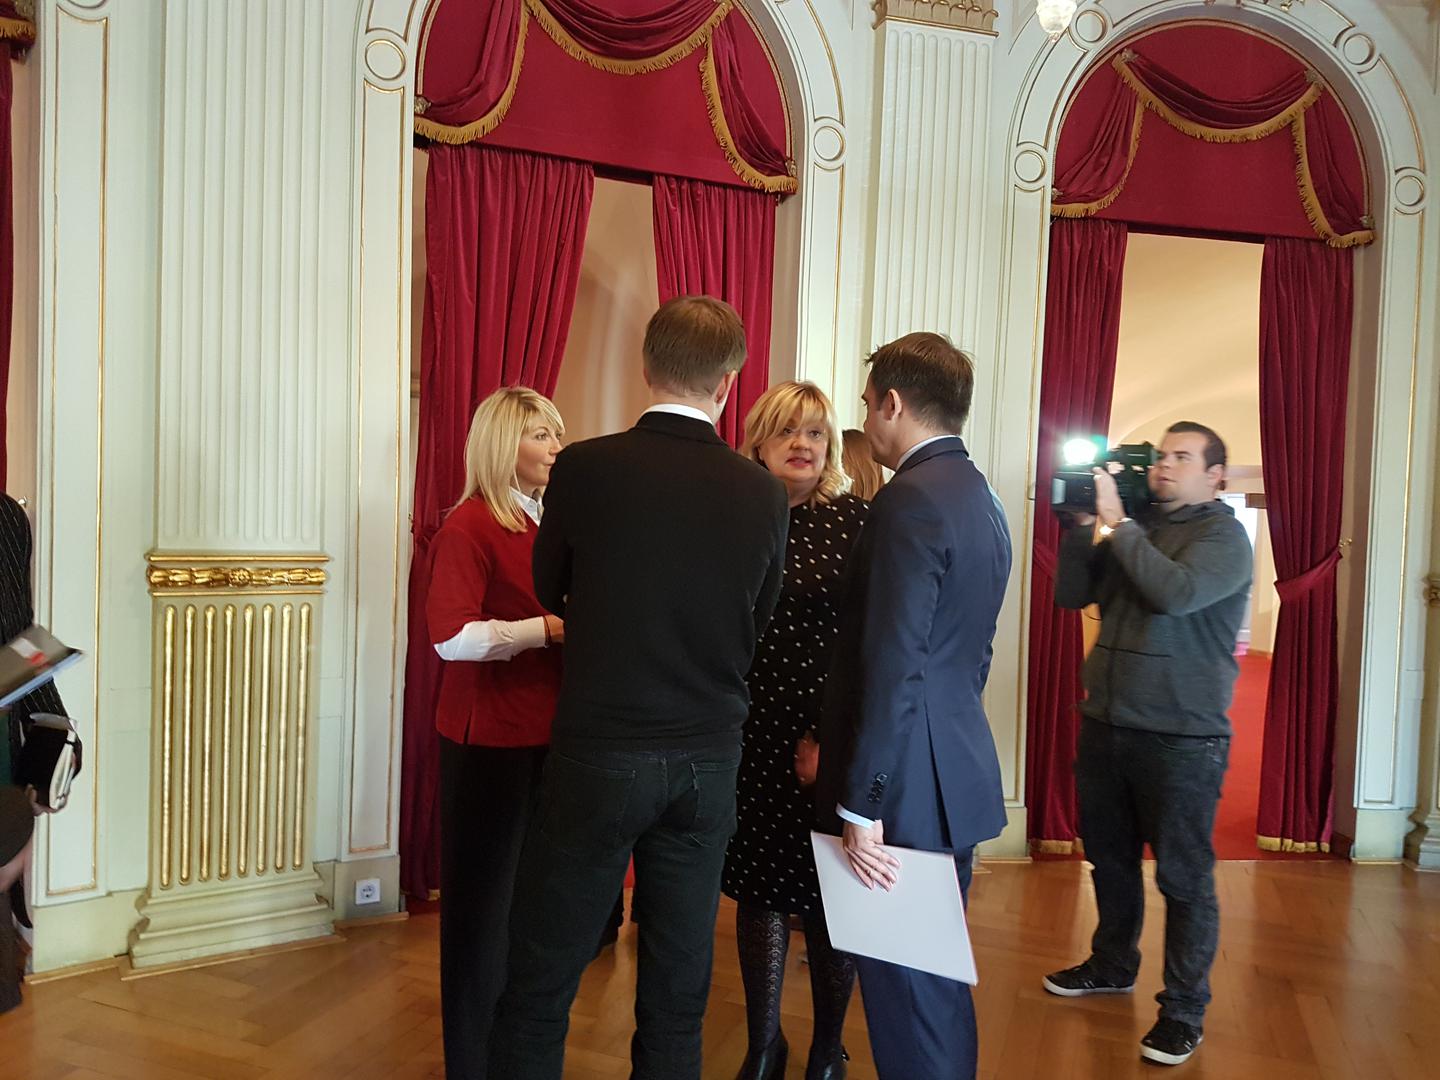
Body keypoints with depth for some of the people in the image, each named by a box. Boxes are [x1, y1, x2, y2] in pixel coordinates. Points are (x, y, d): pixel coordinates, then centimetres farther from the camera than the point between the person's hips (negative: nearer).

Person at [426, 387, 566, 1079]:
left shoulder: (551, 521, 10)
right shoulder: (469, 526, -11)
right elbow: (452, 636, -22)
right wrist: (550, 628, -22)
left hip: (549, 732, 7)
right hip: (491, 737, -7)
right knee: (485, 897, 7)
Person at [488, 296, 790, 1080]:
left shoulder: (583, 468, -11)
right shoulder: (764, 494, -5)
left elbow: (551, 591, 5)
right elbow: (756, 628, 7)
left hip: (599, 756, -2)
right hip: (708, 763, 3)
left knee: (539, 990, 11)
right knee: (678, 994, 16)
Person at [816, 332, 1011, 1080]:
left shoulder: (910, 500, -17)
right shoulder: (981, 498, 12)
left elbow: (894, 669, -23)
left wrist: (861, 806, -18)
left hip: (908, 786, -9)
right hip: (957, 774, 9)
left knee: (903, 988, 4)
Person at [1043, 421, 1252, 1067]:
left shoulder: (1224, 536, -7)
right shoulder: (1133, 528, 10)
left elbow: (1177, 592, -25)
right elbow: (1070, 595, 6)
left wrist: (1116, 522, -20)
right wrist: (1083, 525, -4)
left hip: (1182, 736, -6)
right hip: (1104, 724, 6)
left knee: (1184, 878, 3)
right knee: (1109, 858, 19)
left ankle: (1184, 1010, 17)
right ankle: (1112, 966, 38)